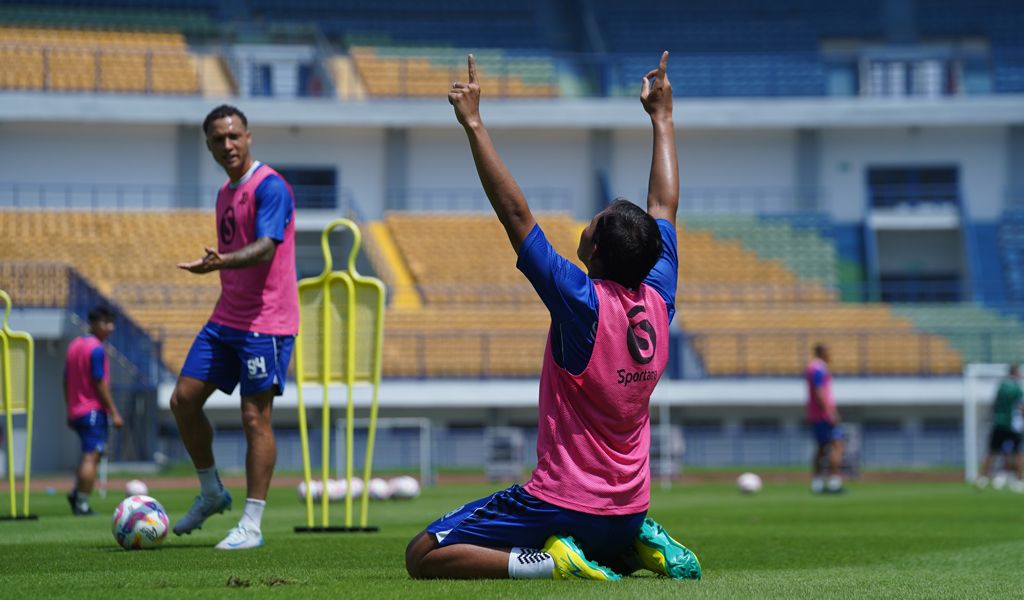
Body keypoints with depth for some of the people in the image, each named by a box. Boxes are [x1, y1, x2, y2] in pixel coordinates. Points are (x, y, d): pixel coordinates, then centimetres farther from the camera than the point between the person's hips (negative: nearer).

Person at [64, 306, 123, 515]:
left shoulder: (74, 346, 13)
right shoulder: (96, 349, -13)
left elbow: (66, 381, 17)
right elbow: (100, 383, -16)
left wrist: (70, 410, 23)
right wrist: (114, 413, -13)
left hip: (76, 412, 9)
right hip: (94, 410, -9)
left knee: (89, 454, 21)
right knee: (91, 456, -7)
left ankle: (76, 493, 9)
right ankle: (82, 503, -11)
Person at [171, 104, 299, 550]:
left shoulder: (269, 187, -12)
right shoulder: (226, 193, 16)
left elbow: (265, 247, -26)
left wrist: (221, 261, -42)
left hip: (265, 324, -9)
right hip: (225, 320, 9)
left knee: (255, 417, -7)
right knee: (183, 400, 3)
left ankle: (251, 526, -3)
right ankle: (211, 493, 20)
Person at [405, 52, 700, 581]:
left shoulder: (584, 303, -17)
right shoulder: (658, 303, 1)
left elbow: (515, 213, -18)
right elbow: (664, 205, 15)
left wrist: (473, 124, -15)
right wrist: (661, 118, 26)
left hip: (563, 505, -7)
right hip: (628, 513, 7)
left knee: (423, 556, -4)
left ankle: (549, 561, -18)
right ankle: (642, 548, 8)